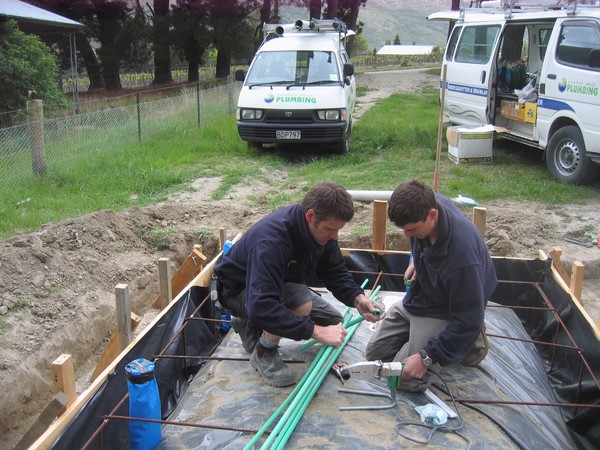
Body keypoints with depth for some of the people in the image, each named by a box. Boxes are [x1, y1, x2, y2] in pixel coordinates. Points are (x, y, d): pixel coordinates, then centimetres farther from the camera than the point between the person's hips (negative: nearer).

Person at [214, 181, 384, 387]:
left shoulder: (321, 228, -16)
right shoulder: (271, 241, -40)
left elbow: (335, 271, -3)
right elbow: (260, 307, -45)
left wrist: (357, 298, -21)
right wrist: (316, 331, -44)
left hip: (282, 286, 8)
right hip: (239, 291, -8)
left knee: (334, 322, 3)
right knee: (301, 302, -35)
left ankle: (252, 326, 14)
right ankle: (264, 352, -7)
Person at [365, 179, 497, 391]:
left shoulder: (462, 256, -40)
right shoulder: (427, 203, -19)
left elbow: (469, 320, -30)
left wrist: (426, 356, -28)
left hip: (445, 312, -8)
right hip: (418, 296, 8)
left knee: (405, 379, -11)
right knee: (375, 352, 13)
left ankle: (468, 342, 6)